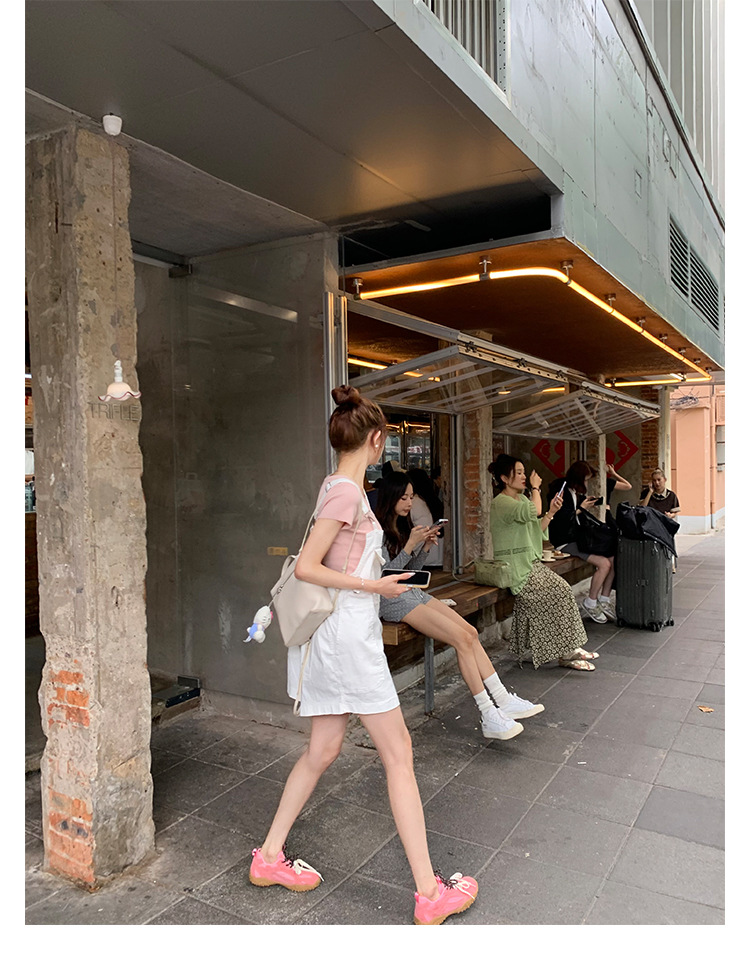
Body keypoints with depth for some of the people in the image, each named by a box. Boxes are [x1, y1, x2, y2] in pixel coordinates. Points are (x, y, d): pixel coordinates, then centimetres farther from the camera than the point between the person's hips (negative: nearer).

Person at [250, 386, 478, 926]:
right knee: (399, 753, 0)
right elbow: (306, 567, -21)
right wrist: (374, 586, -17)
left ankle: (270, 855, 31)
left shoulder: (339, 486, 10)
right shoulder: (347, 492, -18)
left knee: (323, 749, 18)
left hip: (337, 633, 10)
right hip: (348, 634, -10)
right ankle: (429, 892, 11)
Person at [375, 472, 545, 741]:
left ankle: (503, 701, -6)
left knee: (471, 632, -9)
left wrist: (426, 547, 1)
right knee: (462, 639, -19)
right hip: (392, 600, -9)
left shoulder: (405, 527, 16)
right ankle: (489, 718, -17)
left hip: (413, 593, 9)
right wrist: (411, 544, -18)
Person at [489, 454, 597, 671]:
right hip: (516, 568, -9)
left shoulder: (522, 499, 18)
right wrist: (536, 488, -11)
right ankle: (565, 655, -8)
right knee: (559, 593, -17)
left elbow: (535, 530, 20)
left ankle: (569, 648, -6)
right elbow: (533, 512, -29)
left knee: (562, 588, -10)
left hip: (531, 562, 9)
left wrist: (551, 512, 5)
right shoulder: (501, 503, -13)